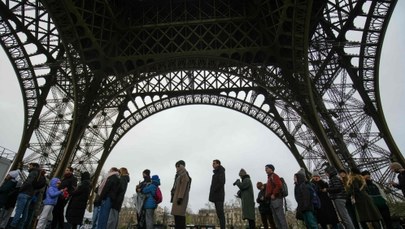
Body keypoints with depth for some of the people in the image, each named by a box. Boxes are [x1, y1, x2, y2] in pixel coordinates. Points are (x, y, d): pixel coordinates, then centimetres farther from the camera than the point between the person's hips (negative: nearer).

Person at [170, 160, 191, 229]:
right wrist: (174, 198, 19)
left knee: (179, 215, -13)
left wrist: (180, 197, -21)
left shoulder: (184, 175, -6)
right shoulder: (180, 175, 22)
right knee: (177, 215, 8)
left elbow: (183, 187, -15)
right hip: (176, 197, 9)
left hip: (180, 197, -9)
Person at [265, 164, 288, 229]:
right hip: (272, 200, 10)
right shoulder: (269, 177, 21)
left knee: (280, 216, -8)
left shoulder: (274, 176, -6)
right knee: (276, 217, 11)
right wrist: (267, 196, 13)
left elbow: (279, 185, -21)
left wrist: (274, 194, -19)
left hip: (276, 199, -10)